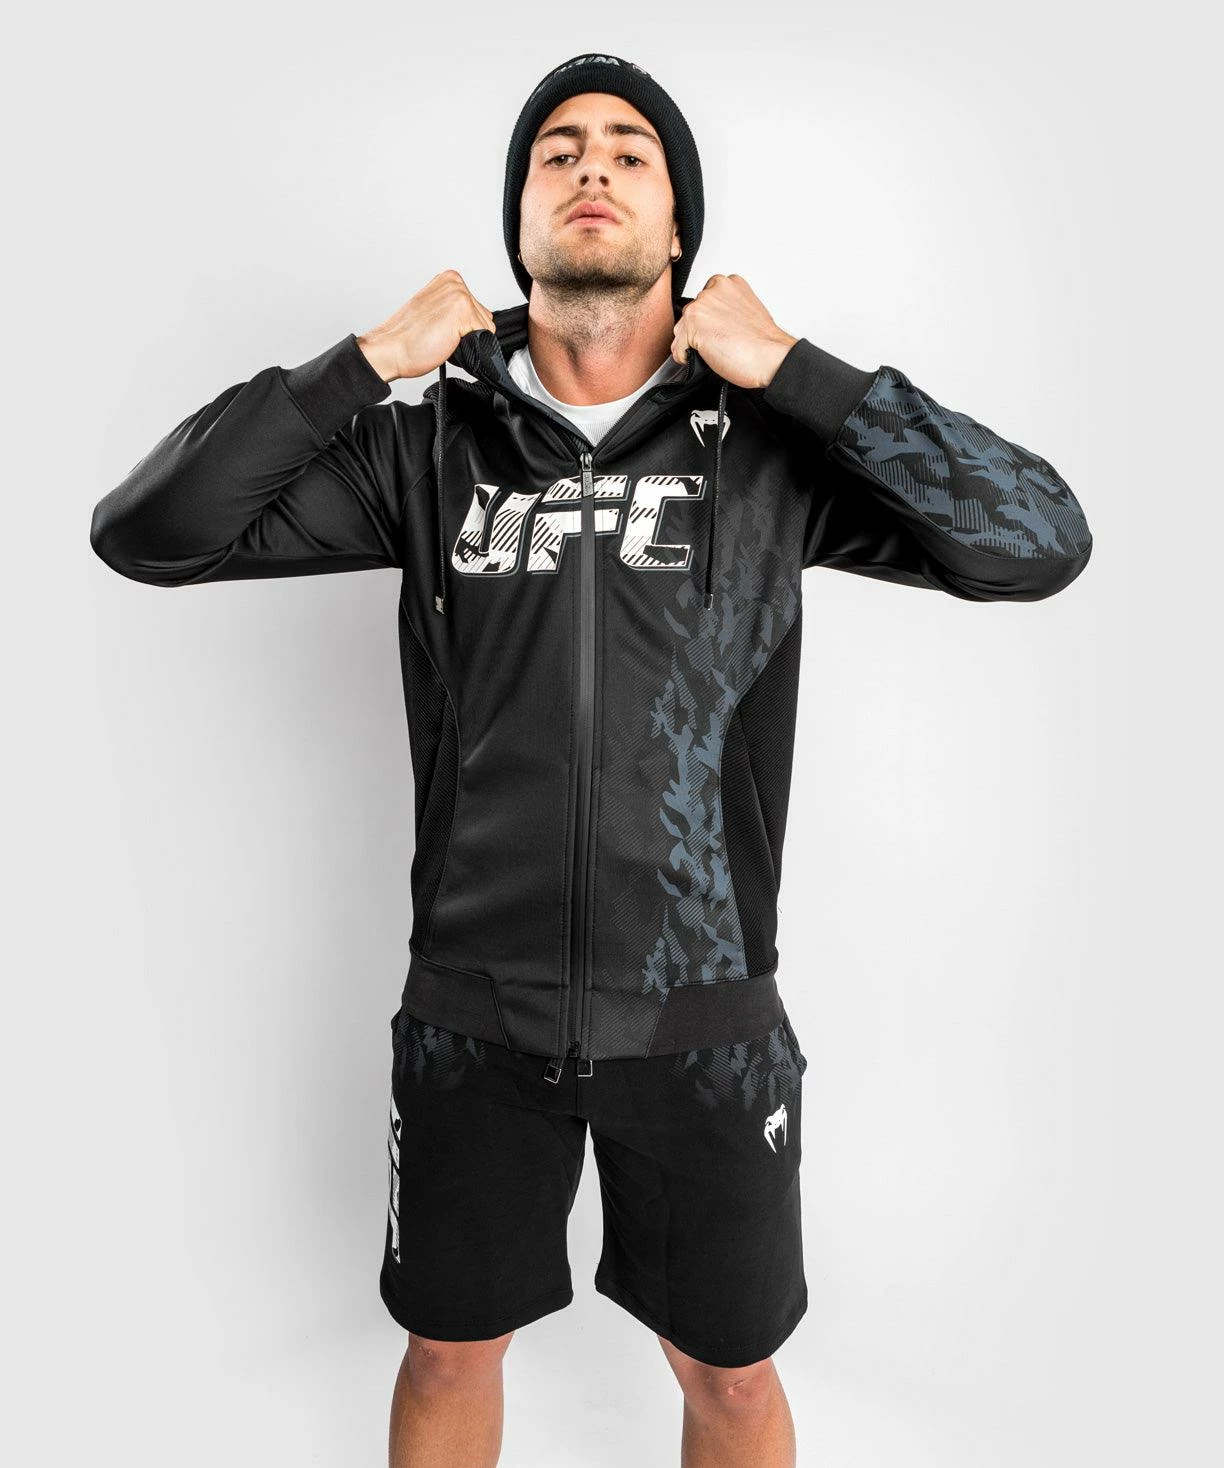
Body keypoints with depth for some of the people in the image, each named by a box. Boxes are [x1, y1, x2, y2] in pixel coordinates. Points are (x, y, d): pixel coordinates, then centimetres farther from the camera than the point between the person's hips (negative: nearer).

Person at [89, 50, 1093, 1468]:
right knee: (450, 1351, 22)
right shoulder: (430, 447, -2)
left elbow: (1039, 542, -14)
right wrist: (365, 362, -10)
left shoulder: (771, 446, -5)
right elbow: (143, 532, -3)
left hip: (702, 1016, 0)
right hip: (474, 1011, 1)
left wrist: (793, 369, -16)